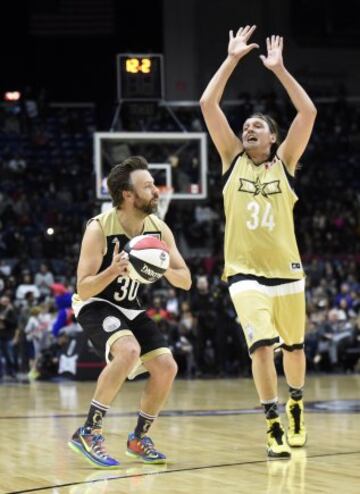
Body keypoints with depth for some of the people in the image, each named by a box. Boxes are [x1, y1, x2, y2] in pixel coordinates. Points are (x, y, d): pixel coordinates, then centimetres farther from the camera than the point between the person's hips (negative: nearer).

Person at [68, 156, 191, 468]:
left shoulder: (159, 229, -7)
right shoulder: (99, 229, -24)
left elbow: (186, 281, -3)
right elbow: (83, 290, -24)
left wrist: (165, 270, -25)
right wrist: (113, 270, -41)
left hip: (130, 308, 7)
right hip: (95, 306, -7)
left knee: (166, 367, -4)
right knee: (129, 350, -33)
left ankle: (139, 438, 18)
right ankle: (88, 433, -25)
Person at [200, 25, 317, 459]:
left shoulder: (284, 162, 4)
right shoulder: (232, 159, 5)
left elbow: (308, 112, -9)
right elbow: (207, 104, -3)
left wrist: (278, 69, -9)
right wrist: (232, 59, -5)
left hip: (287, 270, 1)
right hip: (245, 273, -1)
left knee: (293, 347, 16)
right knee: (262, 346, -18)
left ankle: (296, 405, 42)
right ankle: (273, 427, -10)